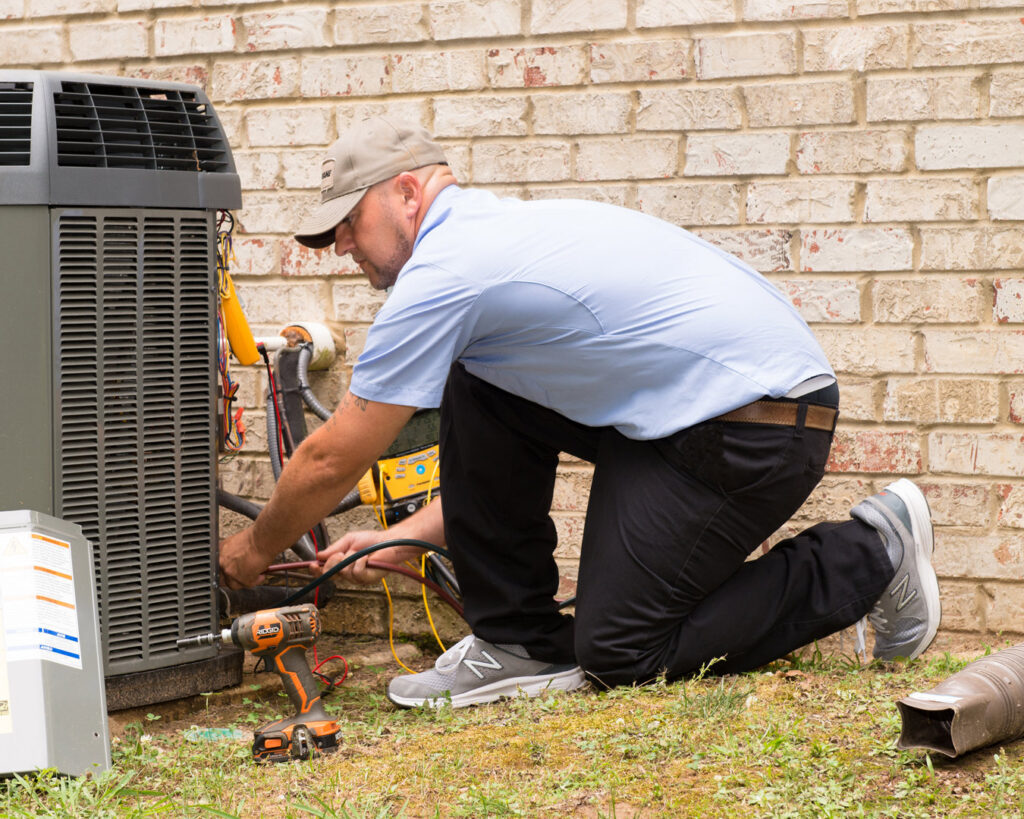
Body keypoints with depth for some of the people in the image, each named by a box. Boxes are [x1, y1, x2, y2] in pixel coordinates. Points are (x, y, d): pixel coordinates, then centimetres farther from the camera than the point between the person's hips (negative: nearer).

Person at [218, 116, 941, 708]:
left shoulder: (442, 269, -13)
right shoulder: (503, 229, 18)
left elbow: (333, 459, -5)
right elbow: (501, 465, 25)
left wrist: (257, 548, 12)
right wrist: (402, 539, 23)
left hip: (759, 428, -10)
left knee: (617, 649, -4)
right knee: (477, 393, 7)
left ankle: (868, 559, 5)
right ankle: (523, 643, 11)